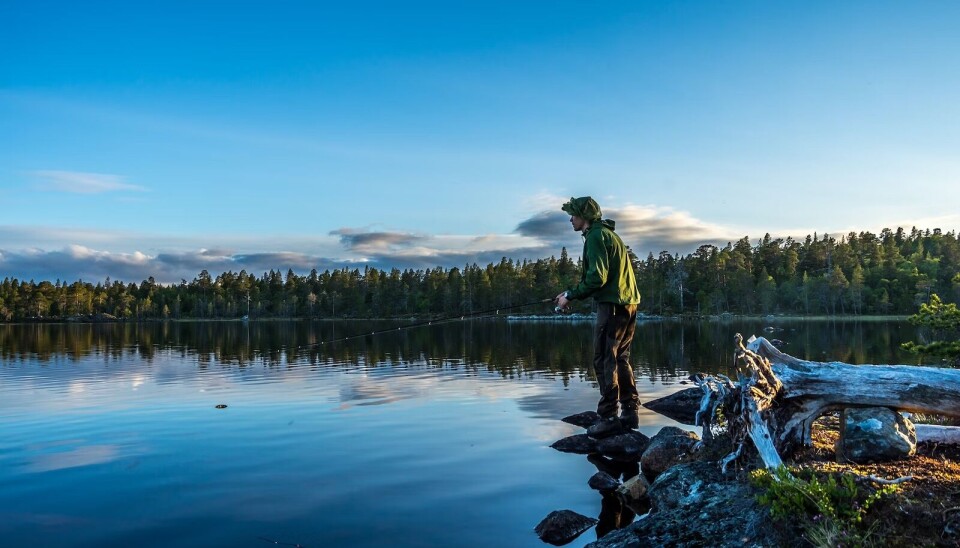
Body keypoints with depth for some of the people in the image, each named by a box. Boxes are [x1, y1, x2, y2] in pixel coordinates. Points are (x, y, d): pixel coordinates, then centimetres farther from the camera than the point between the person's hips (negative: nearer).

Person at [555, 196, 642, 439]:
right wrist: (572, 293, 18)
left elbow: (597, 278, -18)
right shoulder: (608, 233, 21)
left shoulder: (595, 236, -10)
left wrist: (570, 296, -9)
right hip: (628, 303, 10)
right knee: (620, 359, 15)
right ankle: (630, 412, 19)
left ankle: (609, 418, -4)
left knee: (604, 360, -5)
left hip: (612, 305, -10)